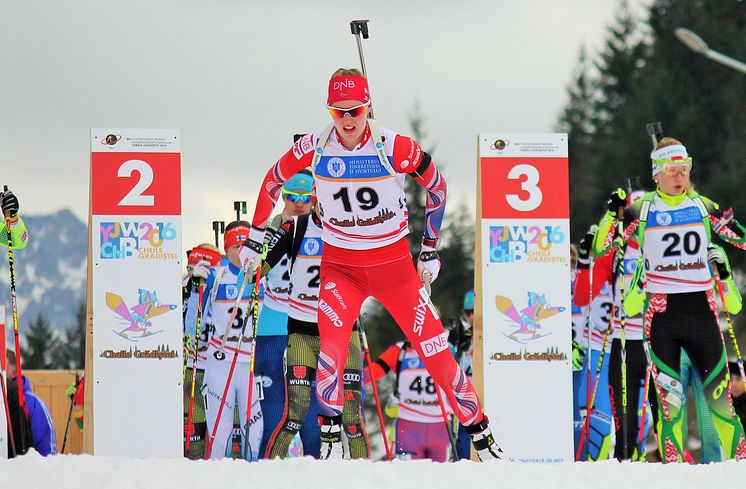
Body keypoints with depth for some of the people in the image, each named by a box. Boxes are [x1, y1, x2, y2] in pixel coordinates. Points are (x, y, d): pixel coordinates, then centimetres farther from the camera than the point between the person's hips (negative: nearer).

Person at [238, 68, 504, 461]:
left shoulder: (396, 148, -16)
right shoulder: (314, 148, -11)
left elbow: (436, 185, 1)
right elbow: (273, 182, 8)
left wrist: (431, 248, 6)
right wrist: (255, 237, 12)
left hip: (393, 262, -1)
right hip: (340, 266, 1)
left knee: (435, 349, -2)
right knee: (331, 347, -22)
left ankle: (482, 437, 10)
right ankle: (331, 441, -11)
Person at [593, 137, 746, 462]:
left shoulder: (704, 207, 9)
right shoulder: (641, 210, 2)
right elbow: (599, 248, 1)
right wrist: (612, 214, -13)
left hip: (701, 312, 2)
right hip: (661, 314, -2)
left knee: (719, 395, 0)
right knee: (669, 399, -6)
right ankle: (672, 463, -1)